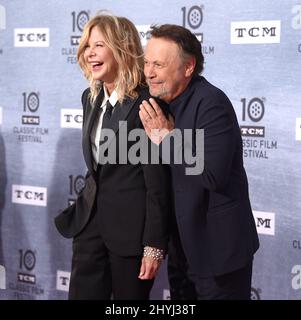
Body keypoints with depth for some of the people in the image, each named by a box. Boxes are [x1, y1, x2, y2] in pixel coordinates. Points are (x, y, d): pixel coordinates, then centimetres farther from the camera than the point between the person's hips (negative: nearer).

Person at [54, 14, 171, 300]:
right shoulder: (91, 97, 8)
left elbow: (157, 183, -16)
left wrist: (154, 245, -16)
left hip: (131, 225, -7)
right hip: (90, 220, 7)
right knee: (81, 294, 8)